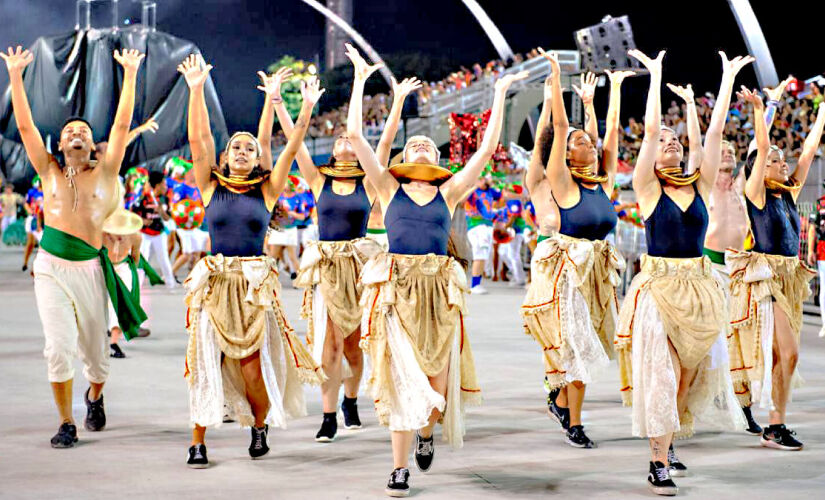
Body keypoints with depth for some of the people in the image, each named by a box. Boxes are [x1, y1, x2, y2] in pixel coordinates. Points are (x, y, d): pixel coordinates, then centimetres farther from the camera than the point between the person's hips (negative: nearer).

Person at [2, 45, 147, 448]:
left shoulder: (104, 173, 6)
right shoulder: (50, 172, 9)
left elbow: (122, 124, 2)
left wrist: (130, 74, 0)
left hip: (89, 268, 0)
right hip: (51, 267, 0)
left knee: (95, 351, 7)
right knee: (59, 347, -12)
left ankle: (94, 396, 40)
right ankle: (66, 423, 2)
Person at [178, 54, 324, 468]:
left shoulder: (266, 192, 7)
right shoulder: (211, 186, 7)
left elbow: (291, 148, 1)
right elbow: (198, 139, 0)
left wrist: (307, 108, -5)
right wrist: (196, 88, -6)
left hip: (256, 285, 0)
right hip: (216, 282, 0)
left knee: (251, 364, -3)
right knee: (206, 361, -4)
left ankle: (260, 425, 23)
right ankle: (198, 442, 2)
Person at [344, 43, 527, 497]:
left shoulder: (449, 192, 13)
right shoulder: (389, 187, 10)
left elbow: (487, 148, 10)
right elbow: (355, 136, 3)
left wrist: (500, 96, 12)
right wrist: (360, 79, 5)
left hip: (439, 289, 1)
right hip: (396, 288, -1)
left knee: (438, 383, 0)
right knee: (403, 378, -6)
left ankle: (426, 432, 35)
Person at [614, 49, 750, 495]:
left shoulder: (701, 184, 8)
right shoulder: (647, 187, -2)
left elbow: (714, 132, 5)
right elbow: (651, 128, -8)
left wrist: (728, 77, 4)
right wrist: (656, 74, -5)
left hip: (700, 286, 4)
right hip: (659, 286, -4)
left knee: (693, 369, 8)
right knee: (659, 372, -5)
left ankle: (669, 439, 29)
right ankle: (659, 463, 0)